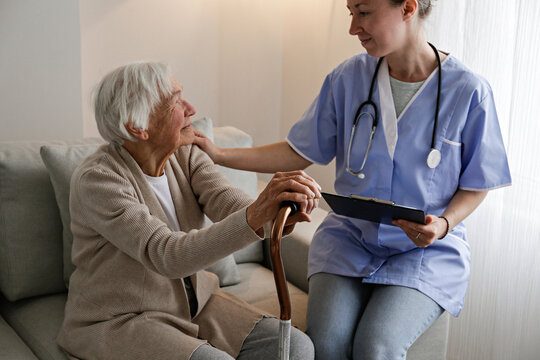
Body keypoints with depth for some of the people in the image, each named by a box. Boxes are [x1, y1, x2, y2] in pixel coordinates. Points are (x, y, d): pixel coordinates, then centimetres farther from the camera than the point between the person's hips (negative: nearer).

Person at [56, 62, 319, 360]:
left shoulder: (186, 156, 0)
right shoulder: (97, 179, -22)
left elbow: (225, 200, -18)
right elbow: (169, 257, -32)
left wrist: (276, 218, -41)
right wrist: (255, 216, -46)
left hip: (194, 303, 6)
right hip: (119, 321, -5)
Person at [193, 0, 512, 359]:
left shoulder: (469, 90, -10)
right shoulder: (349, 77, -2)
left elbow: (476, 185, 1)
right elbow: (301, 152, 3)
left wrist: (444, 224, -19)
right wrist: (220, 155, -4)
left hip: (427, 248, -2)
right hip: (351, 236, 2)